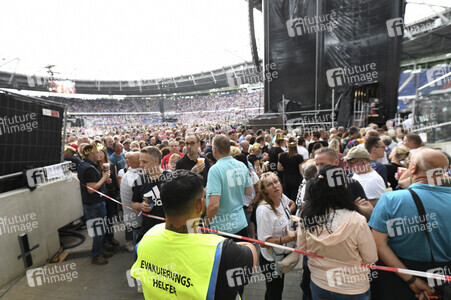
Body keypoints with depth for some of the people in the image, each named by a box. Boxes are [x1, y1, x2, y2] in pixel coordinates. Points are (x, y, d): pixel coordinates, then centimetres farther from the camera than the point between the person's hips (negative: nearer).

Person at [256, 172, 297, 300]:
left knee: (278, 289, 29)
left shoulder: (282, 198, -9)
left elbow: (292, 203, 18)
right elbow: (263, 242, -27)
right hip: (271, 259, -7)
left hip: (284, 255, 7)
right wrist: (290, 238, -31)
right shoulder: (264, 210, -31)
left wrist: (287, 213, -2)